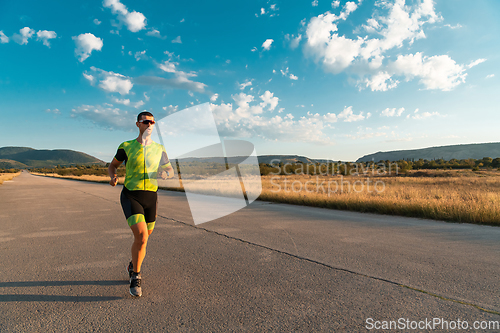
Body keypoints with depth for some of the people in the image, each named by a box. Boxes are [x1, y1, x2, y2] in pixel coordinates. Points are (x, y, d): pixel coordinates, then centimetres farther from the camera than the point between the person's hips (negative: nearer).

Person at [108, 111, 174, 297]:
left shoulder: (159, 148, 6)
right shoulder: (126, 147, 0)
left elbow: (170, 171, 8)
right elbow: (112, 166, 13)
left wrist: (165, 173, -17)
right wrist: (112, 177, -9)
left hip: (151, 196, 3)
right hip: (130, 196, -3)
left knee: (144, 237, 14)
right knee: (141, 235, -20)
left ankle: (133, 266, 45)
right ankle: (136, 277, 3)